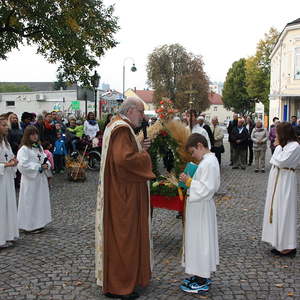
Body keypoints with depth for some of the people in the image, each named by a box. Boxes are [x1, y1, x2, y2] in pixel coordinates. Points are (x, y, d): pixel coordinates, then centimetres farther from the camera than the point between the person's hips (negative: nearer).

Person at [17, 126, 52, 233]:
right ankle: (30, 225, 7)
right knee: (31, 201, -2)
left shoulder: (39, 147, 12)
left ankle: (39, 223, 21)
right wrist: (39, 167, -19)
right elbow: (23, 165, -21)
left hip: (41, 178, 8)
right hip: (30, 180, -8)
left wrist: (46, 165, -6)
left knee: (41, 200, 11)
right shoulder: (24, 149, -12)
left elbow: (45, 159, 17)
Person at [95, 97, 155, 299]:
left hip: (120, 192, 11)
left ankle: (114, 280, 29)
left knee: (119, 235, 18)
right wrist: (144, 156, -16)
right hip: (123, 194, -11)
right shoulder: (122, 129, -19)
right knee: (123, 237, -1)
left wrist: (139, 148, 7)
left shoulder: (117, 126, 14)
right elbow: (123, 159, -31)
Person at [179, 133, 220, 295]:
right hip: (198, 207, 10)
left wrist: (188, 181, -19)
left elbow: (205, 189, -25)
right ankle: (201, 275, 28)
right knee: (197, 240, 17)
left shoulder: (209, 163, -21)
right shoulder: (207, 160, 10)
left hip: (201, 208, -10)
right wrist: (189, 180, 5)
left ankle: (202, 282, 10)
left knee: (200, 240, -1)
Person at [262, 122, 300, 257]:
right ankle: (280, 243, 22)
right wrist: (278, 146, 5)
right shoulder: (284, 145, 11)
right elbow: (274, 161, 13)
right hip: (277, 180, 9)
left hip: (285, 182, -9)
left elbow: (281, 161, -22)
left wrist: (278, 147, -12)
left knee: (284, 211, -4)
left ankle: (288, 246, 4)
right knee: (277, 209, 13)